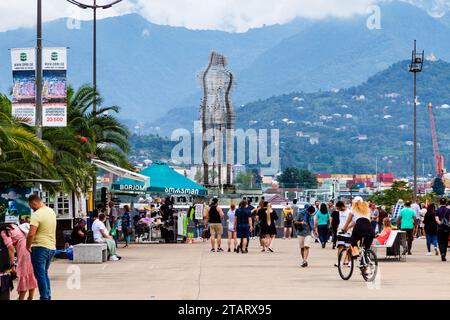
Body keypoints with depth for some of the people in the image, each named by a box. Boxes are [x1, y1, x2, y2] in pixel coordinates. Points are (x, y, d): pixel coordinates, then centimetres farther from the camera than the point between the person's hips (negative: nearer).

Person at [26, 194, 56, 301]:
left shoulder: (36, 215, -17)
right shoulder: (51, 211, 10)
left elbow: (31, 234, -24)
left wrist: (28, 246, -10)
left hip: (40, 247, -8)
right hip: (52, 247, 8)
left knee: (40, 275, -2)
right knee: (45, 274, 19)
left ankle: (44, 298, -3)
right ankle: (48, 296, 21)